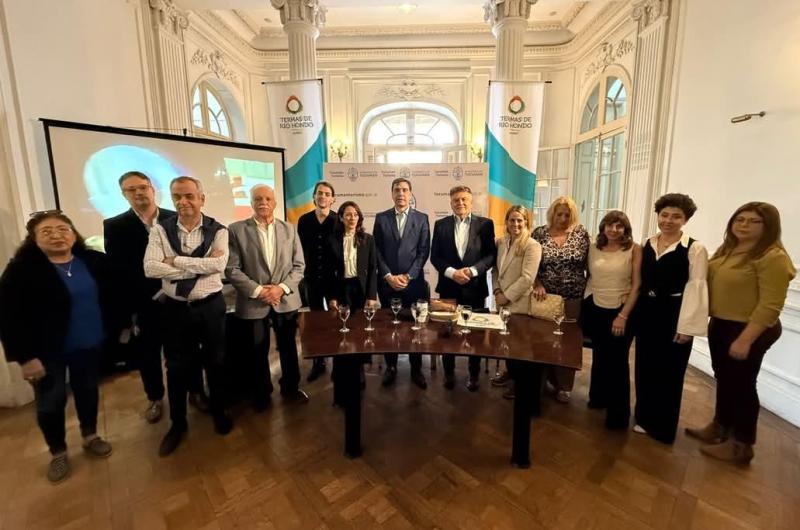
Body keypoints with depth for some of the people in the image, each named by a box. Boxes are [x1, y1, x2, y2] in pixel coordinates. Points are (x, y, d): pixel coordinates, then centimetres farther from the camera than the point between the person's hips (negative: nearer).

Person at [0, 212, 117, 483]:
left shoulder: (94, 261, -4)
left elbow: (113, 297, 5)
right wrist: (24, 356, -15)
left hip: (89, 345, 3)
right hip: (47, 351, -2)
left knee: (88, 391, 17)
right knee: (51, 402, 9)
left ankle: (90, 437, 38)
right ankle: (58, 453, 31)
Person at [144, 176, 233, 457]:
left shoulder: (217, 230, -6)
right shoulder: (160, 230, -3)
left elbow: (219, 264, -21)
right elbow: (150, 268, -15)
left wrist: (175, 260, -18)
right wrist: (200, 266, -19)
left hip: (211, 305, -1)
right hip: (176, 308, 1)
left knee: (215, 362, 14)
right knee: (177, 368, 14)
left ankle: (219, 412, 38)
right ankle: (178, 423, 35)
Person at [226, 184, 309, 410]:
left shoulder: (289, 229, 3)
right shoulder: (236, 230, -4)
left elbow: (298, 265, 1)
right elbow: (232, 269, -8)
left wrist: (282, 287, -13)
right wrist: (258, 291, -16)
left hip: (286, 300, 2)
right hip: (253, 303, -2)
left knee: (288, 348, 15)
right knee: (258, 351, 13)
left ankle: (290, 387, 37)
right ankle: (261, 392, 36)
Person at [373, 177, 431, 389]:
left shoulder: (422, 218, 3)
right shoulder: (381, 218, 5)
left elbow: (424, 251, -2)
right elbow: (377, 251, 1)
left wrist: (408, 276, -11)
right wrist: (388, 276, -9)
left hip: (414, 282, 0)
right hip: (387, 282, 1)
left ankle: (416, 369, 24)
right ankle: (391, 368, 26)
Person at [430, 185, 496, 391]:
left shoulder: (485, 224, 1)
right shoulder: (441, 224, 5)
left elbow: (491, 255, -3)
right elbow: (435, 256, 1)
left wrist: (472, 271, -17)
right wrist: (452, 272, -14)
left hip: (475, 287, -1)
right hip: (449, 287, 1)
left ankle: (474, 375, 27)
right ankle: (449, 373, 28)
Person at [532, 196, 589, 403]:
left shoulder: (581, 233, 0)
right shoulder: (539, 233, -1)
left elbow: (589, 265, 4)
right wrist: (537, 284, -13)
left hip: (573, 298, 0)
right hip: (545, 296, 0)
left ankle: (564, 386, 24)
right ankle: (544, 379, 27)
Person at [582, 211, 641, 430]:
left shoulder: (634, 249, -8)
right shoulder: (594, 248, 2)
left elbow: (637, 285, -10)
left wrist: (623, 316, -14)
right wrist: (583, 303, 3)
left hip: (621, 311, -3)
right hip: (594, 310, 3)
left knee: (617, 360, 7)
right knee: (599, 356, 18)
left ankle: (619, 412, 24)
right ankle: (599, 396, 40)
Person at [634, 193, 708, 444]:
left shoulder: (695, 249, -9)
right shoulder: (646, 245, 7)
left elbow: (696, 288, -13)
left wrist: (687, 326, -17)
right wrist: (632, 311, 8)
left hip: (674, 315, -5)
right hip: (647, 313, 5)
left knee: (668, 372, 7)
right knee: (645, 368, 14)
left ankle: (662, 426, 26)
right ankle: (645, 417, 33)